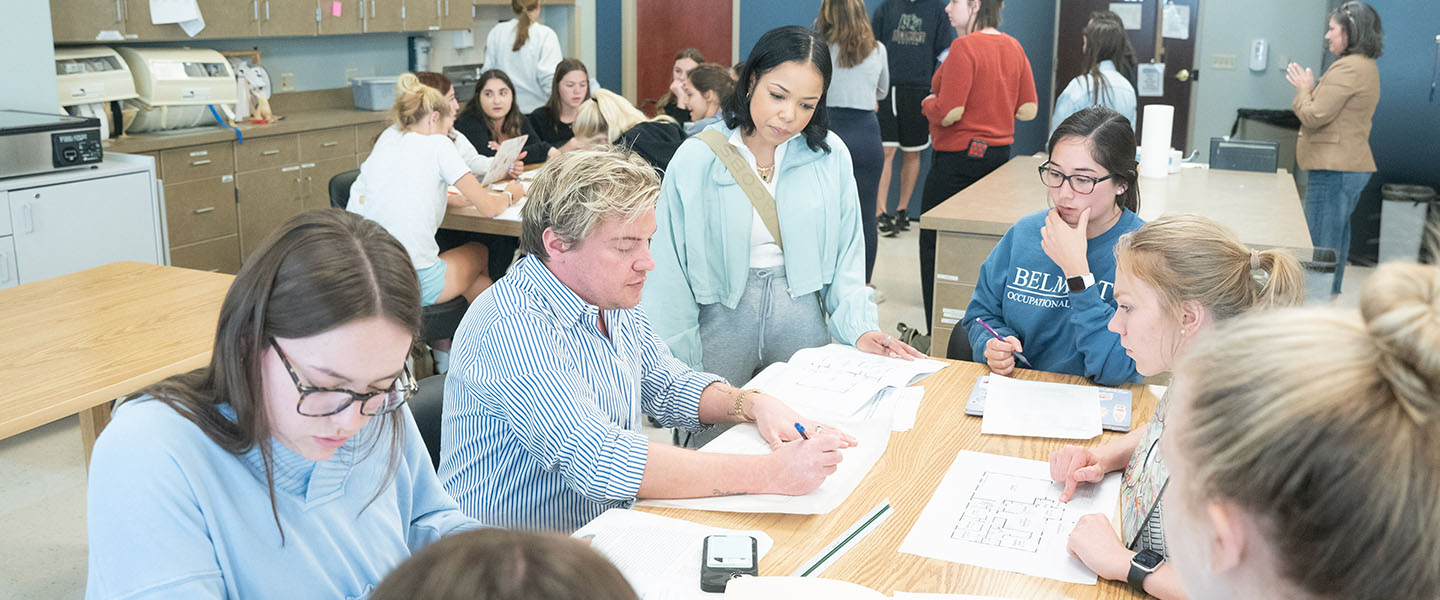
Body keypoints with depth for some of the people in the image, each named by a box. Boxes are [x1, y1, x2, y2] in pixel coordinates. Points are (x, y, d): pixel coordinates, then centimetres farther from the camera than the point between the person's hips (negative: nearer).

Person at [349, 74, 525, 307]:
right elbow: (488, 208, -5)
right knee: (479, 252, 27)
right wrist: (510, 195, 16)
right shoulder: (436, 144, -6)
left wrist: (451, 199, 20)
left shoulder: (385, 141, 10)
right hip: (416, 284, -6)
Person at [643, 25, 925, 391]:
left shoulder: (831, 156, -3)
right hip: (720, 320, -2)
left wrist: (861, 329, -11)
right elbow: (670, 270, -7)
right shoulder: (696, 159, -9)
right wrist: (672, 368, -9)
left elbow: (846, 256, 2)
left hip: (802, 319, 2)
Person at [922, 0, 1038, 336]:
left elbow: (949, 113, -21)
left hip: (959, 156, -8)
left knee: (934, 245, 2)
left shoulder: (964, 47, -16)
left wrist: (928, 103, -1)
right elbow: (1028, 110, 8)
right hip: (1000, 154, 8)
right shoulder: (1013, 47, 7)